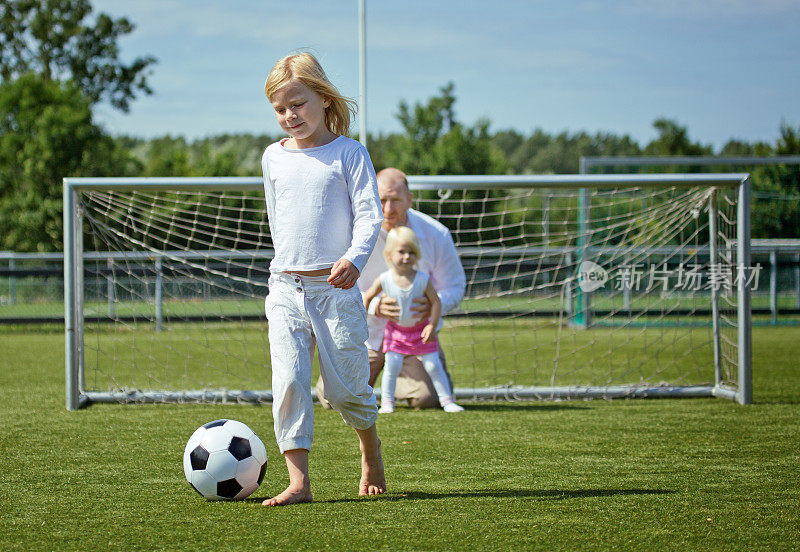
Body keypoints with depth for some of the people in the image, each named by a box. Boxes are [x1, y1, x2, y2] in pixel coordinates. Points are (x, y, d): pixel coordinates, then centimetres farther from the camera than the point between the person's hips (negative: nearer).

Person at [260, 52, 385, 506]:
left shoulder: (348, 153, -1)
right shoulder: (274, 157, 11)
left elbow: (369, 214, -8)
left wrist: (354, 258, -25)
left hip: (336, 287, -3)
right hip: (285, 288, 3)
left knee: (346, 387, 0)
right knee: (289, 382, -11)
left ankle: (370, 446, 31)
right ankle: (299, 481, -12)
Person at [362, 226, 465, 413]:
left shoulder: (422, 279, -16)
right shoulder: (384, 280, -15)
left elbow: (436, 302, -9)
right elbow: (367, 297, -1)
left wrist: (432, 325, -18)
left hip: (421, 329, 0)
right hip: (396, 330, 0)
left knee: (433, 366, -1)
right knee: (392, 366, -10)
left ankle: (447, 401, 8)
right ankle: (387, 403, 0)